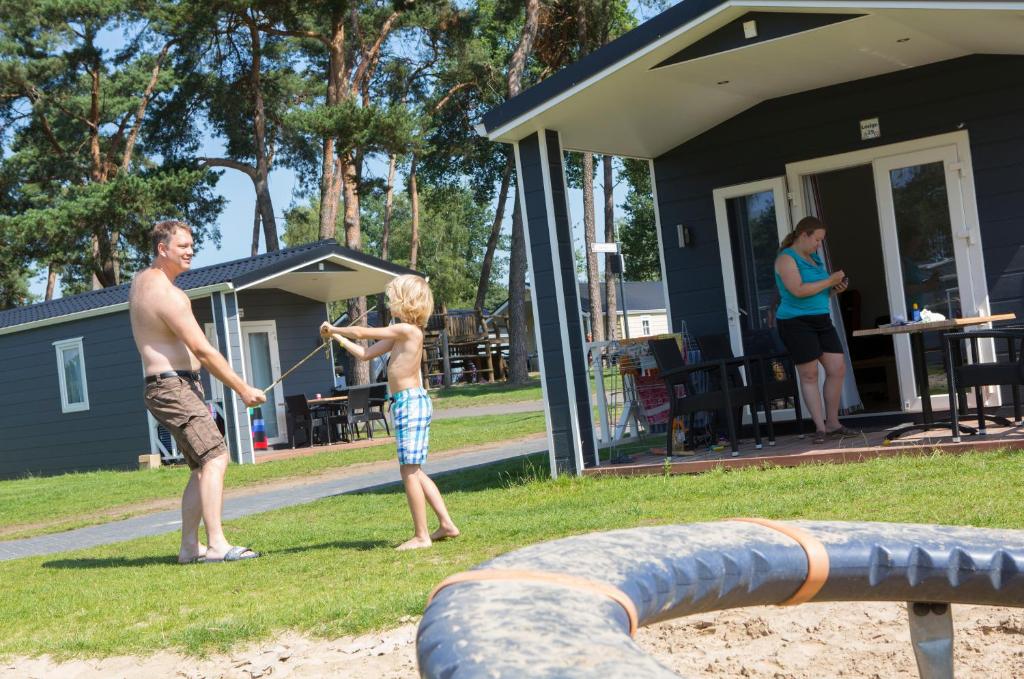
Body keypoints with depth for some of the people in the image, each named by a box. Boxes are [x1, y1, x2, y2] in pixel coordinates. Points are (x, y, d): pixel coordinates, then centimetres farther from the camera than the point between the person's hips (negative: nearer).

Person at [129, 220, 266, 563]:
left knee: (203, 466, 11)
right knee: (215, 457, -18)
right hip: (174, 387, -10)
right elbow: (203, 352, -18)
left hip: (167, 387, 10)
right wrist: (243, 389, -12)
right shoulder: (168, 295, -17)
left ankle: (189, 546, 11)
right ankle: (216, 544, -25)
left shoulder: (141, 280, 12)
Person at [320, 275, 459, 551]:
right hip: (407, 404, 10)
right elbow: (365, 353, 17)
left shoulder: (407, 329, -14)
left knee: (409, 470, -7)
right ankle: (446, 524, 16)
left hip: (411, 403, -10)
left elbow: (363, 333, -12)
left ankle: (421, 536, -3)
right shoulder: (399, 334, 15)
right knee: (414, 471, 14)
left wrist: (334, 328, 3)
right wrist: (337, 337, 17)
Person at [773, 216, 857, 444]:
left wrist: (835, 288, 7)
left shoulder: (814, 258, 17)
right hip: (796, 322, -8)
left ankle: (832, 423, 13)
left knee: (838, 369, 2)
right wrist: (829, 281, -17)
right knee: (809, 375, -3)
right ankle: (820, 428, 2)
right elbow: (798, 290, -23)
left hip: (821, 320, 8)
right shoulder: (786, 259, -10)